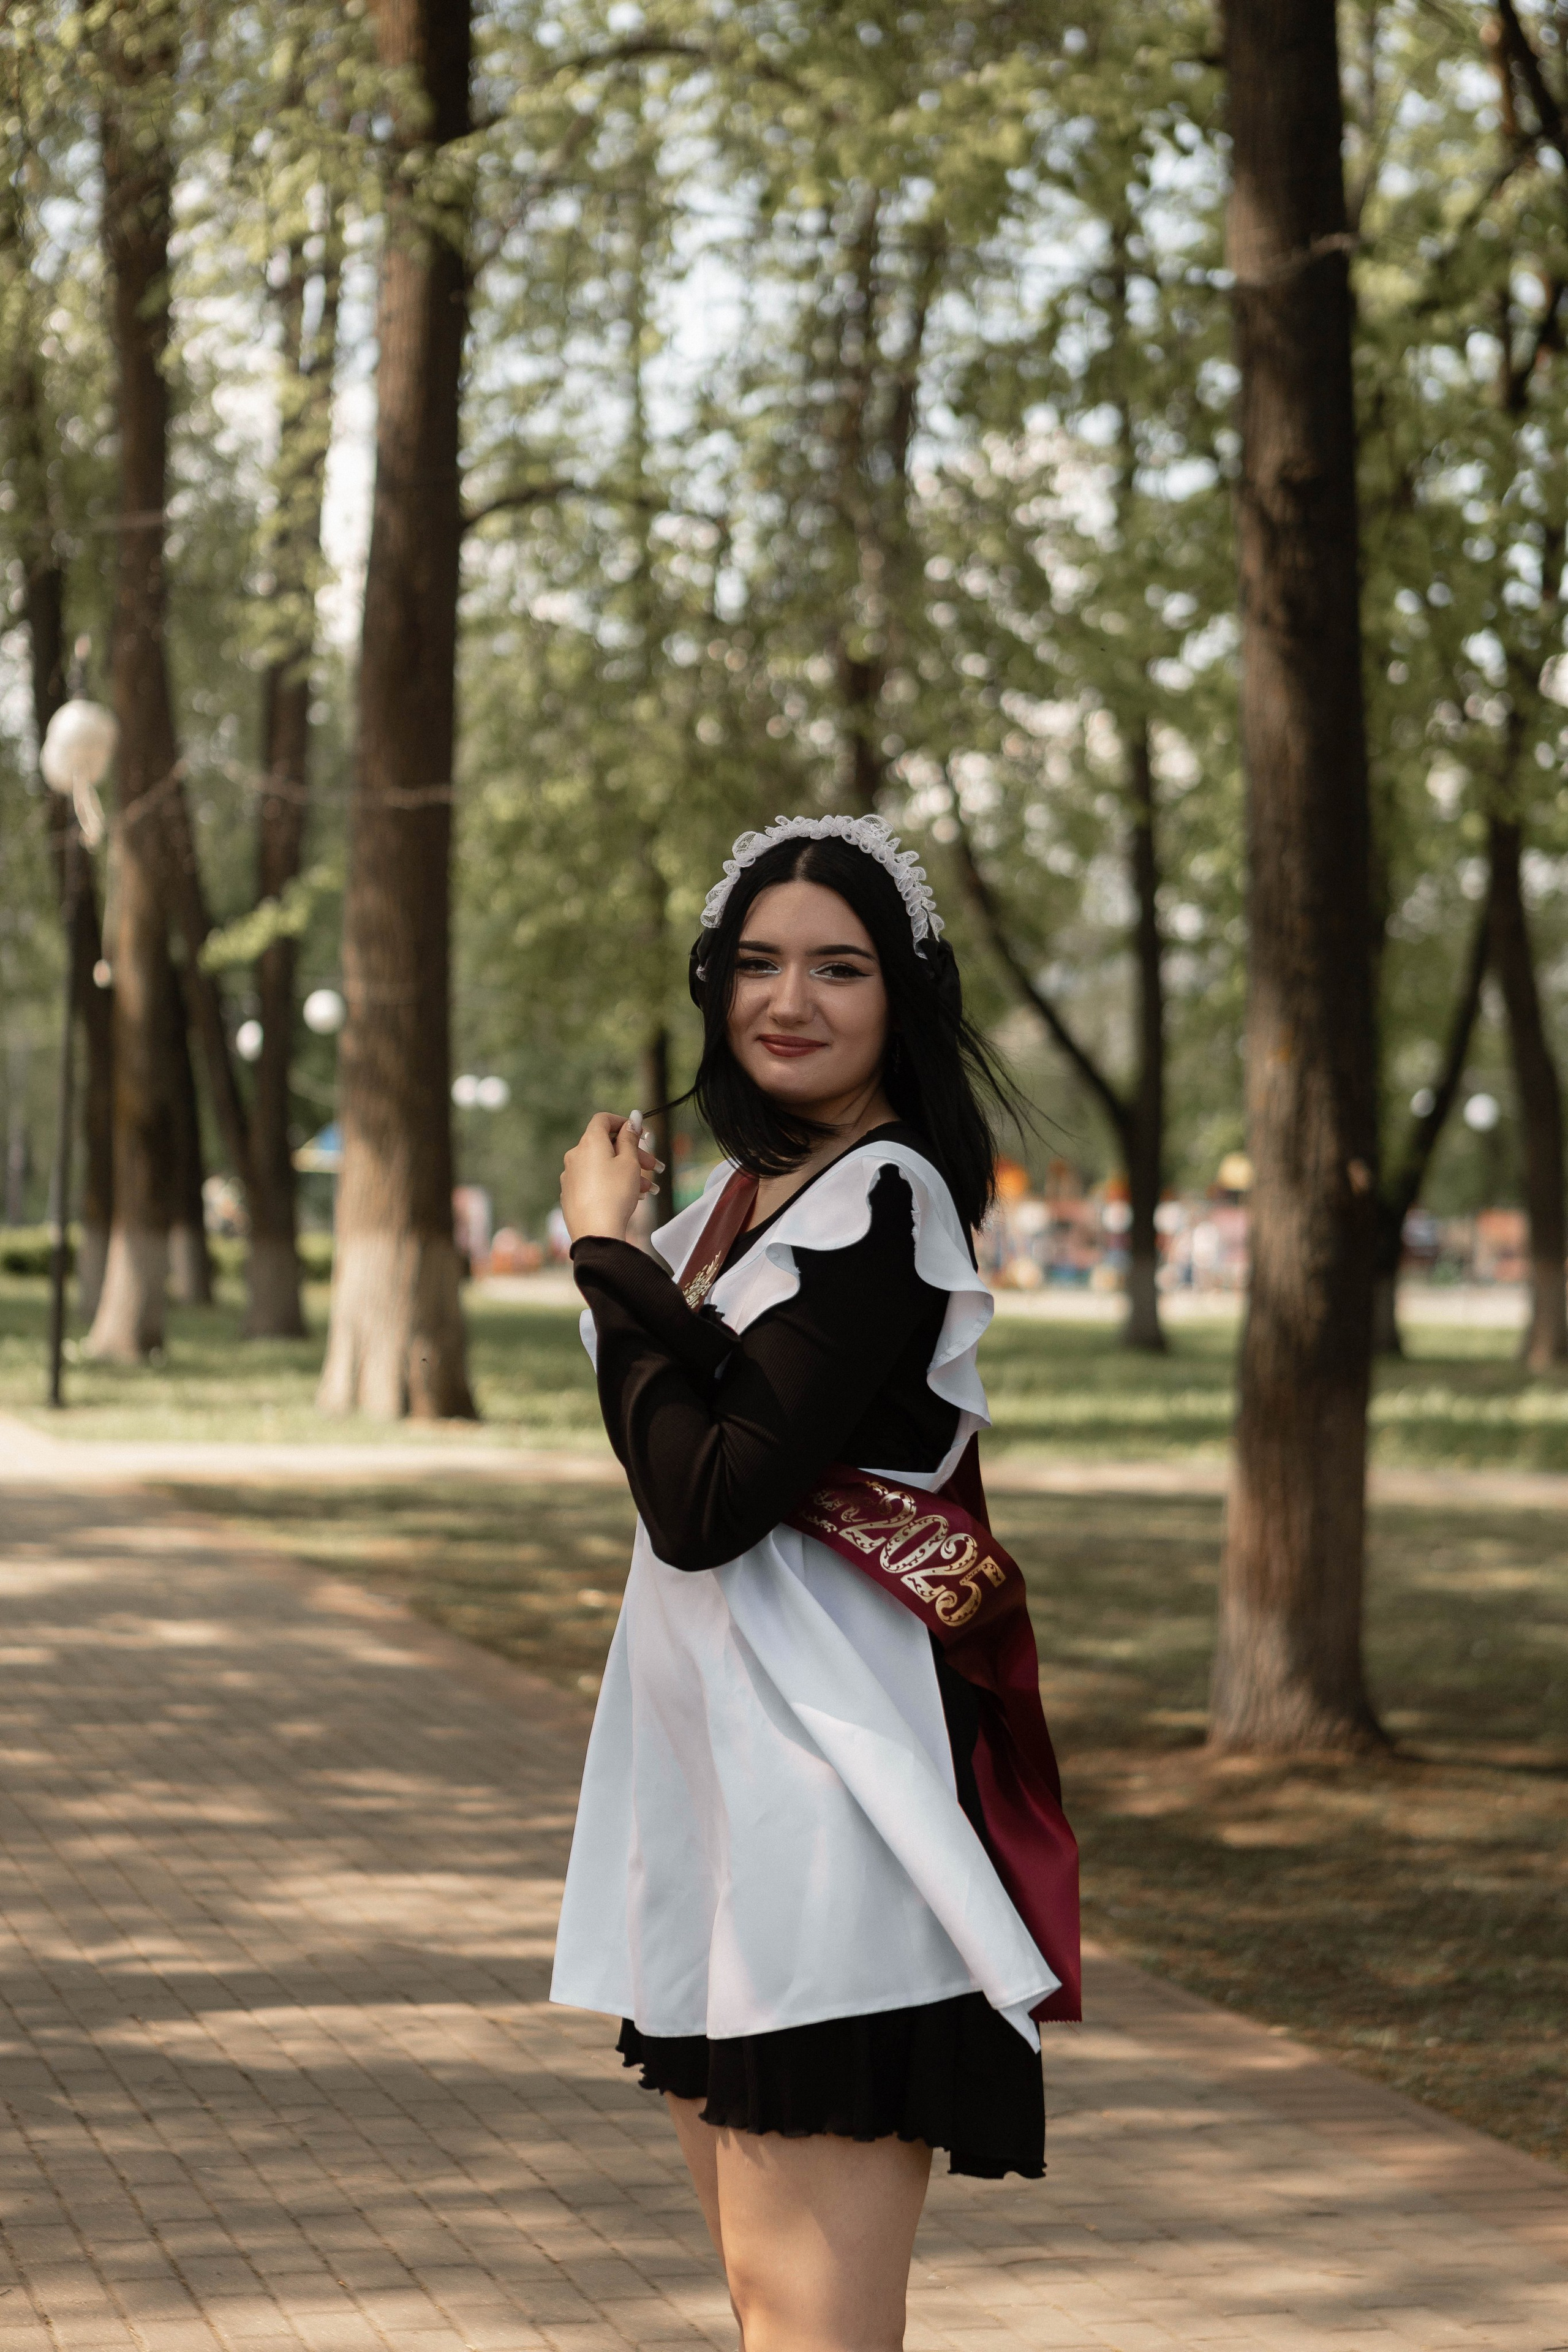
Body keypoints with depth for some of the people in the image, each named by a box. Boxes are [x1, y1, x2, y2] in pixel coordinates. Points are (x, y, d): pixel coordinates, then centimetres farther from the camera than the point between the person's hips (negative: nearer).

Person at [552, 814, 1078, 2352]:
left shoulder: (885, 1202, -12)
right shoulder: (748, 1189, 15)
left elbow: (705, 1502, -19)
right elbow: (687, 1489, 12)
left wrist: (606, 1251, -9)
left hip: (825, 1777, -10)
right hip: (710, 1764, 10)